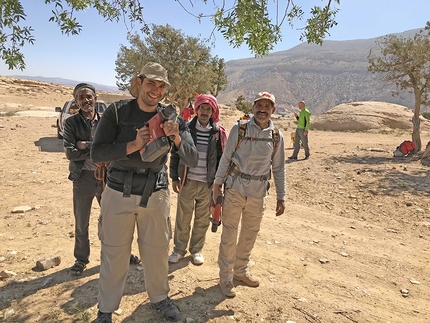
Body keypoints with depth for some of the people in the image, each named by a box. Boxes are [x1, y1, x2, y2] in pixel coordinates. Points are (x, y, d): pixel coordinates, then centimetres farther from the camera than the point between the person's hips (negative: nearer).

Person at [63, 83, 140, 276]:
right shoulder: (71, 123, -4)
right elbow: (70, 153, -14)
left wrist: (87, 146, -17)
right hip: (83, 178, -1)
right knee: (81, 223, 13)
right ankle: (81, 259, 33)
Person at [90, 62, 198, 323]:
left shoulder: (171, 117, -4)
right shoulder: (117, 112, -8)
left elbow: (193, 161, -9)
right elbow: (97, 153, -15)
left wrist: (177, 139, -28)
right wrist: (133, 145, -28)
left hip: (156, 196, 2)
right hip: (119, 194, -1)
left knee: (157, 253, 16)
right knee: (114, 255, 11)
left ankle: (159, 298, 42)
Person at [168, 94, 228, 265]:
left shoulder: (218, 133, 0)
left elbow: (222, 158, 5)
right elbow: (175, 154, 4)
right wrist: (174, 177, 1)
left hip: (208, 184, 1)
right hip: (187, 181, 0)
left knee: (202, 220, 12)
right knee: (183, 219, 8)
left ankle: (196, 249, 31)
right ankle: (179, 249, 27)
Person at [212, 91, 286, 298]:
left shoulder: (277, 137, 2)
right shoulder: (239, 129, -5)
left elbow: (278, 169, 8)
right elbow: (225, 158, -1)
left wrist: (281, 197, 7)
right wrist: (217, 185, -3)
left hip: (258, 193, 3)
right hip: (234, 189, -3)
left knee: (250, 234, 15)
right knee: (229, 234, 4)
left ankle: (241, 270, 37)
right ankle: (225, 277, 21)